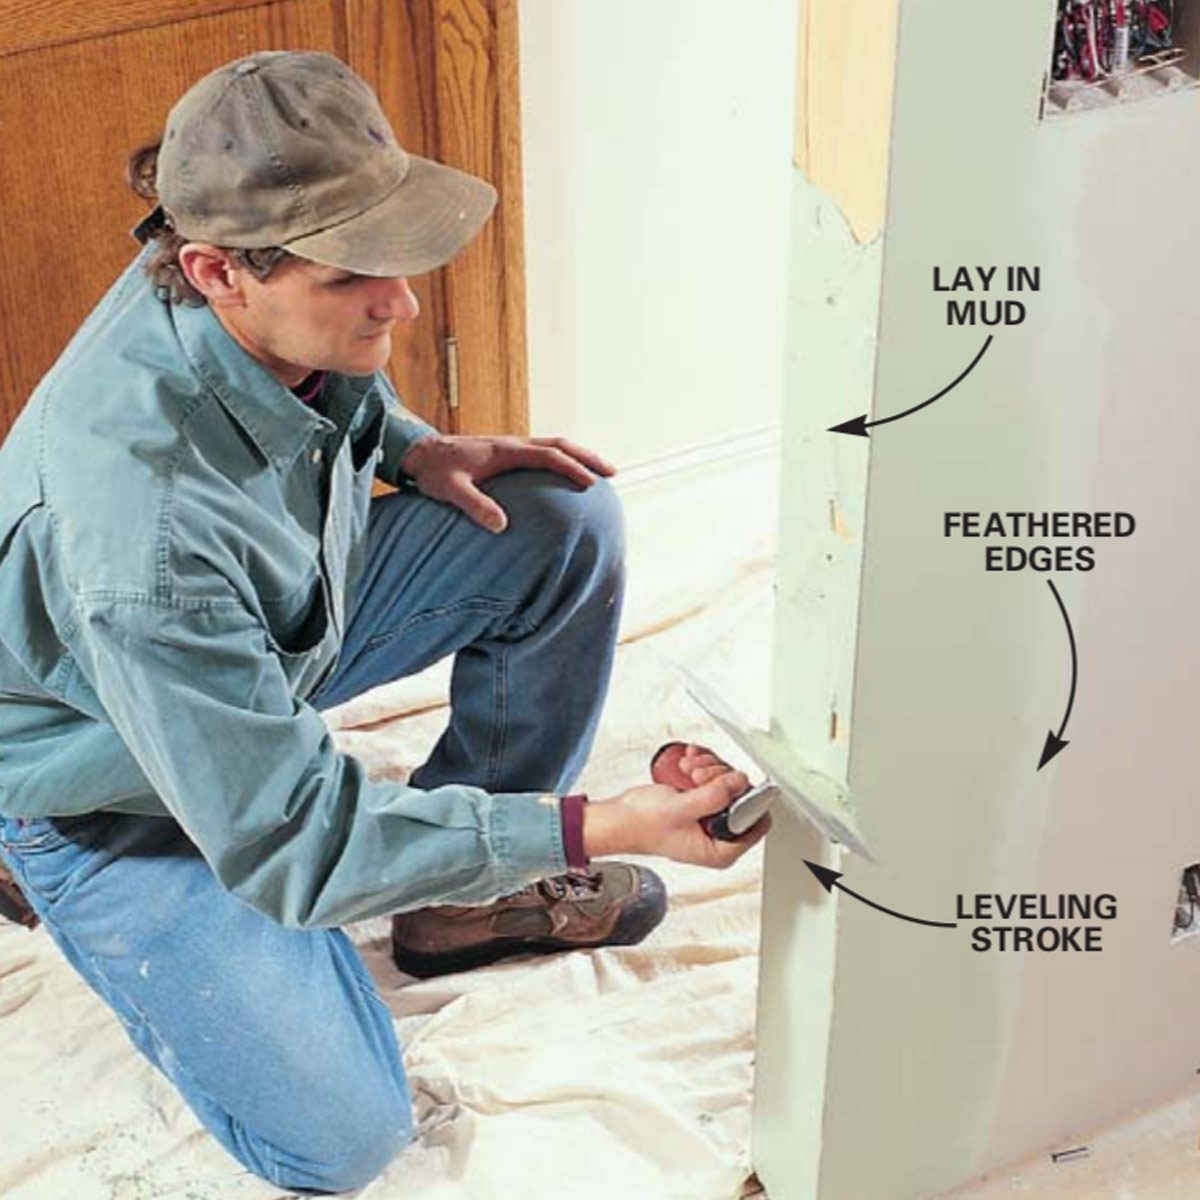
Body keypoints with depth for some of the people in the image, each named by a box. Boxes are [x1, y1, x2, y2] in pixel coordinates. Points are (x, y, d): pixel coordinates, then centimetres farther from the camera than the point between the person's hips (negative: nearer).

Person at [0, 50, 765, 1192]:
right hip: (117, 781, -6)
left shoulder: (277, 306, -20)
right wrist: (602, 826, -37)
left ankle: (469, 894, 7)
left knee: (564, 523, -9)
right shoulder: (140, 533, -41)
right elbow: (294, 848, -35)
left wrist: (414, 449, -12)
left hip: (276, 631, 7)